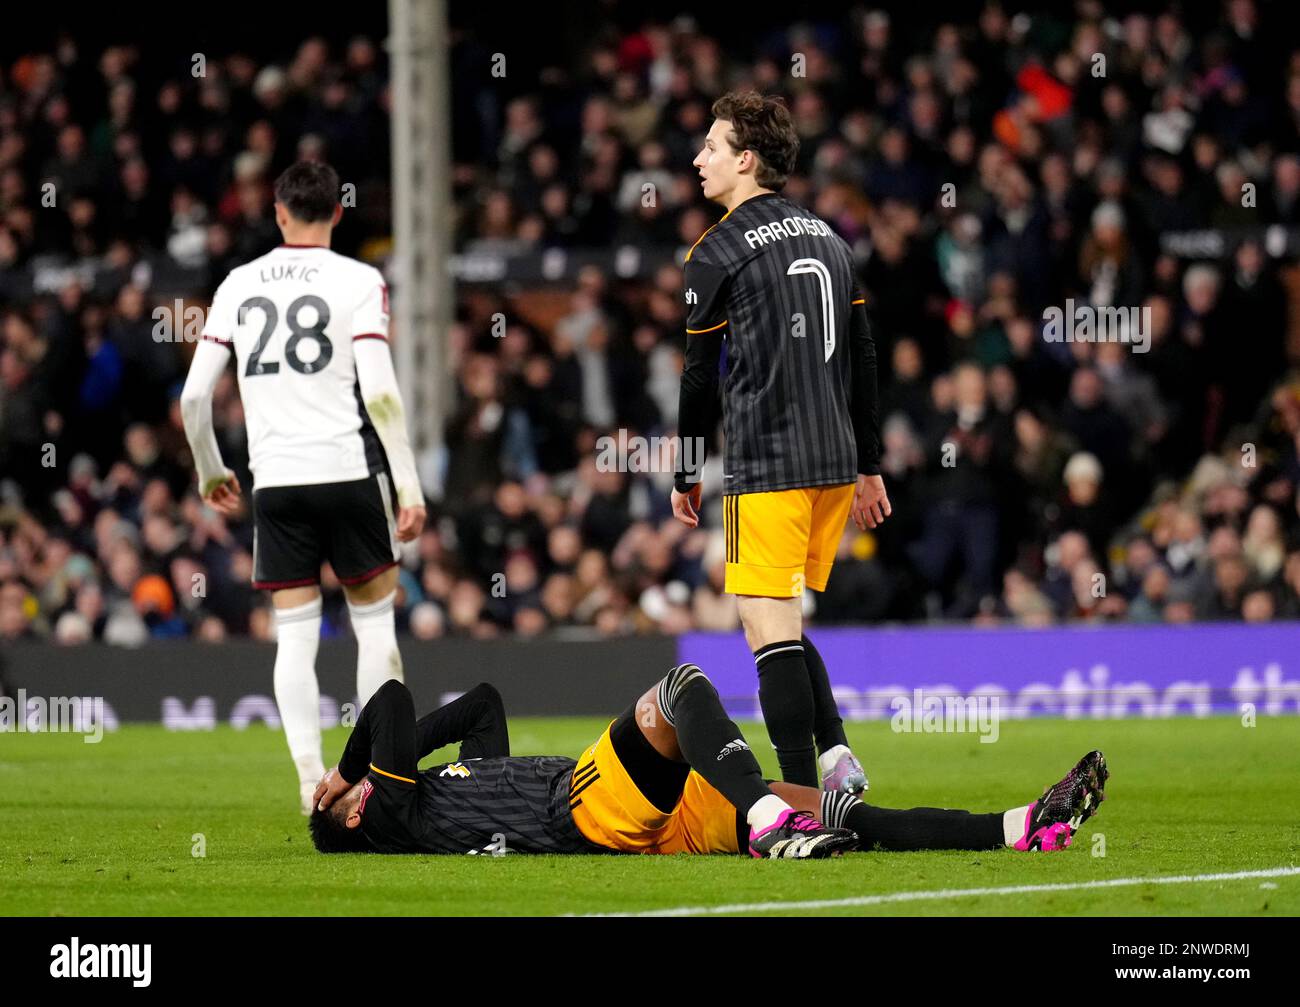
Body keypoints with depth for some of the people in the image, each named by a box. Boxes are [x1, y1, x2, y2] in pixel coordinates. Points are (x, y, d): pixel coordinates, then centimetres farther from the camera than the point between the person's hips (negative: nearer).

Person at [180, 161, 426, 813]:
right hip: (349, 469, -2)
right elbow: (380, 393, -10)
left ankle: (310, 777, -5)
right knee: (374, 620, 8)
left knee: (294, 634, 4)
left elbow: (194, 394, 8)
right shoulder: (358, 282, -2)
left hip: (276, 481, 2)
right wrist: (409, 487, -8)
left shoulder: (238, 284, 8)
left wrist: (210, 471, 23)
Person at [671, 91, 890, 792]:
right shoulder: (829, 240, 14)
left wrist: (686, 476, 9)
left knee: (770, 631, -6)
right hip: (835, 465, 7)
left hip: (765, 470, -7)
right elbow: (863, 360, 17)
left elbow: (701, 378, -2)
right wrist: (869, 468, 23)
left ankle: (802, 798, -12)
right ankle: (835, 757, 3)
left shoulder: (718, 252, -6)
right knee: (784, 626, 18)